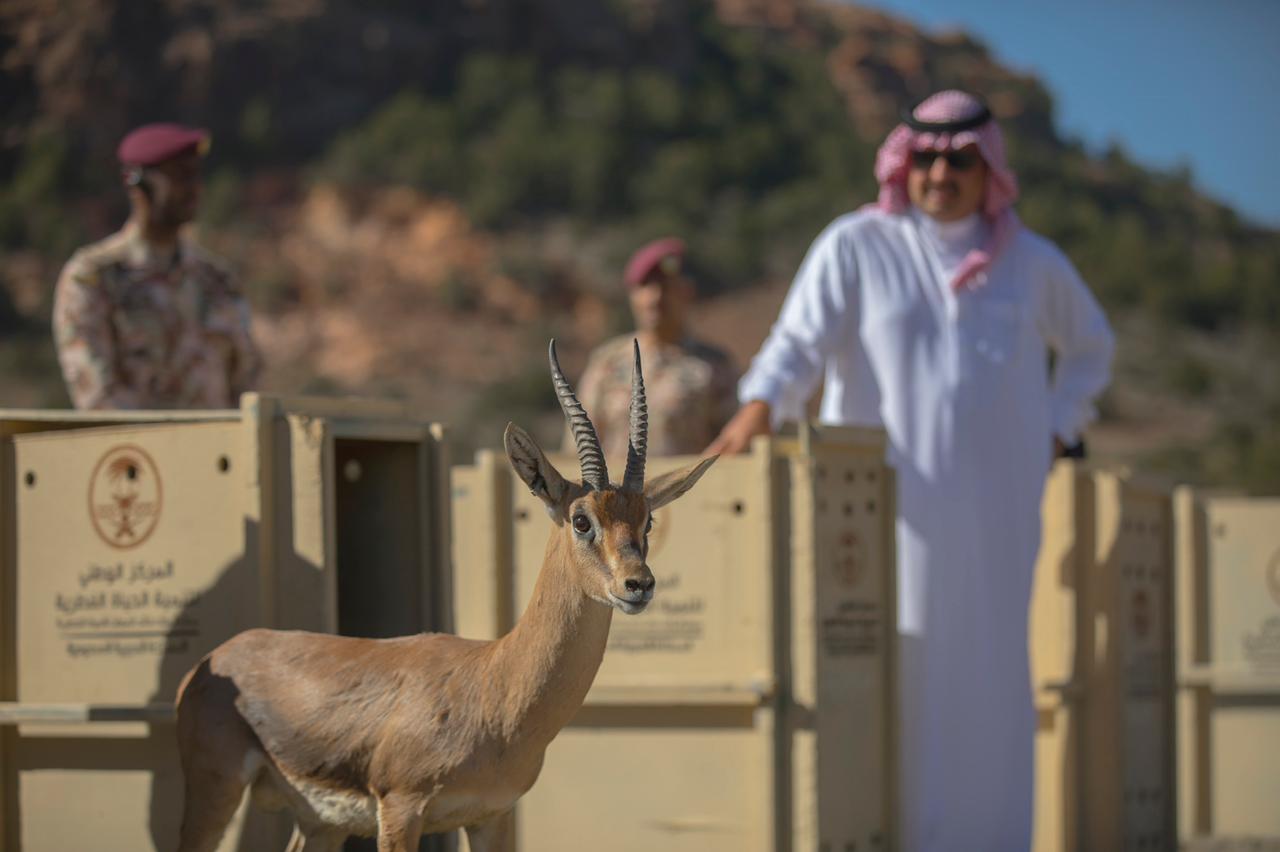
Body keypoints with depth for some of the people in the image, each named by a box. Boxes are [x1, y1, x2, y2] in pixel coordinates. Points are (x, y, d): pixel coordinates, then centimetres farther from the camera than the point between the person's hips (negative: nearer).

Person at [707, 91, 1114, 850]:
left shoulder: (1031, 261, 8)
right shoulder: (854, 247, -1)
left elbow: (1090, 346, 23)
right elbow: (799, 341, -11)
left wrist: (1055, 433, 10)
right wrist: (757, 410, -30)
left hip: (993, 504, 2)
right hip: (892, 502, -2)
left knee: (986, 671, 1)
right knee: (886, 672, -7)